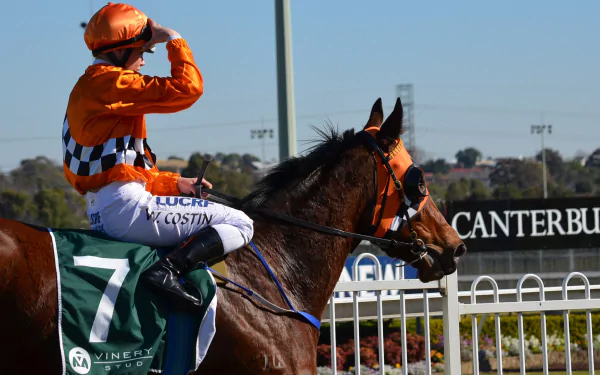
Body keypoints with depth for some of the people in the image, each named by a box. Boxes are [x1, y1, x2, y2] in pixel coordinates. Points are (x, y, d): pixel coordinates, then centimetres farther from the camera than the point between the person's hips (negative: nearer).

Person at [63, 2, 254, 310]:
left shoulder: (87, 89, 22)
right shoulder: (109, 81, -10)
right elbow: (187, 88, -17)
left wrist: (174, 183, 19)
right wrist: (173, 39, -3)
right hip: (125, 206, -11)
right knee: (239, 225, -10)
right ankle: (167, 270, -25)